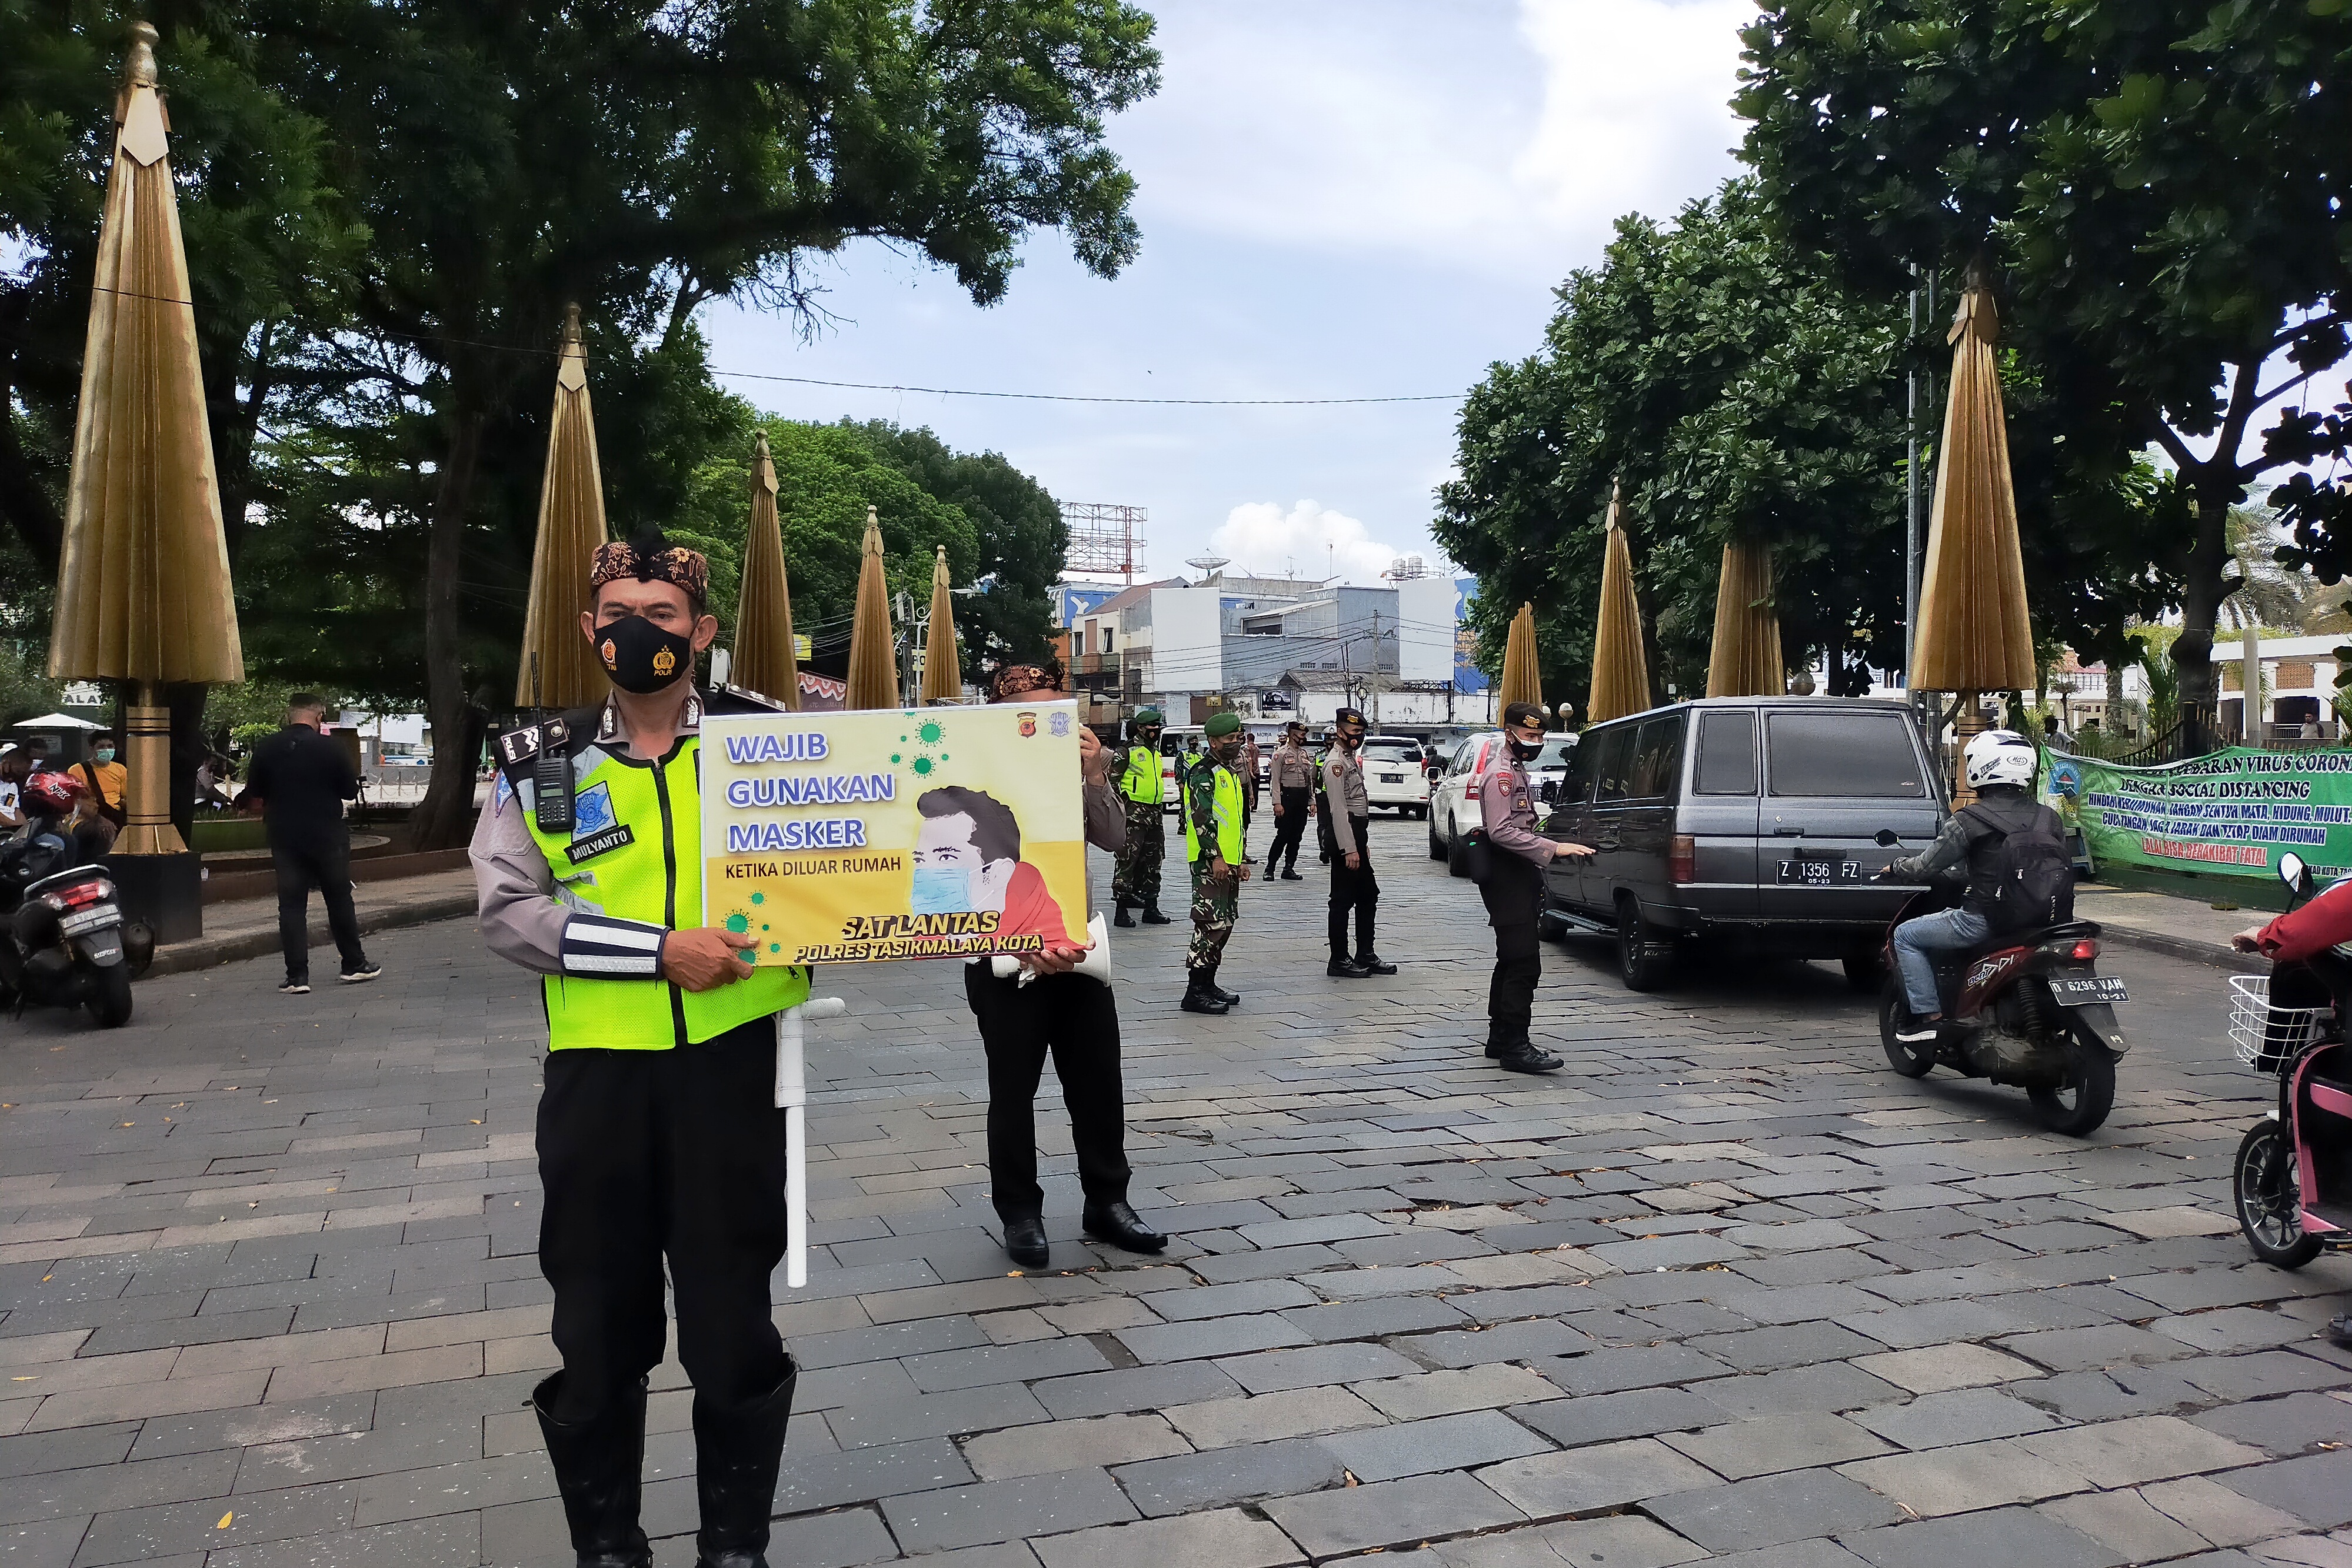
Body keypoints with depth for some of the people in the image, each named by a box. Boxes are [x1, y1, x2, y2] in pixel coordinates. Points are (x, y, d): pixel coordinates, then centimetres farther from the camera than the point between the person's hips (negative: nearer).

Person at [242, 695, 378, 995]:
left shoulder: (266, 749, -1)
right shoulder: (331, 748, -8)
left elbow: (254, 796, 5)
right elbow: (351, 792, -1)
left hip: (284, 838, 2)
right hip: (327, 836, -1)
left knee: (291, 905, 5)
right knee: (339, 901, 10)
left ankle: (297, 975, 2)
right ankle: (354, 965, 19)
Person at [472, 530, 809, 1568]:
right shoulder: (542, 763, 4)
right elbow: (506, 913, -5)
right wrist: (656, 948, -16)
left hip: (732, 1062, -1)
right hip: (598, 1071, 1)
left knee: (733, 1317, 10)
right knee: (598, 1325, 13)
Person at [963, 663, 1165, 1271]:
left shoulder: (1076, 769, 8)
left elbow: (1114, 838, 2)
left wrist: (1095, 776, -13)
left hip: (1077, 951, 5)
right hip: (1007, 960, -5)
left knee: (1099, 1083, 9)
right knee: (1013, 1091, 7)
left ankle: (1106, 1202, 22)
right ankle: (1020, 1214, 19)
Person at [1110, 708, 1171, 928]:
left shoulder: (1156, 753, 18)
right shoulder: (1127, 752, -7)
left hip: (1154, 812, 8)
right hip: (1133, 812, -8)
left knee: (1153, 861, 11)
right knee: (1128, 860, -10)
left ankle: (1151, 907, 19)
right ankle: (1121, 911, -8)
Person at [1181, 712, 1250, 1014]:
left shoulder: (1230, 773, 20)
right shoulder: (1204, 773, -10)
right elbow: (1201, 818, -20)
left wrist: (1240, 860, 23)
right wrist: (1216, 857, -25)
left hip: (1228, 863, 10)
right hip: (1209, 863, -10)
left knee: (1225, 924, 12)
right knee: (1212, 924, -13)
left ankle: (1208, 984, 20)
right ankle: (1195, 992, -11)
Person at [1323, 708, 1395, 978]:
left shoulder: (1351, 760, 19)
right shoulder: (1335, 763, -13)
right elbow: (1339, 809, -20)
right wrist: (1349, 849, -24)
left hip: (1357, 834, 10)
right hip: (1345, 836, -10)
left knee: (1369, 895, 14)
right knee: (1343, 900, -5)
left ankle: (1366, 956, 23)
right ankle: (1339, 962, 1)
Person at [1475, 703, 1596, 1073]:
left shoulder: (1516, 770, 20)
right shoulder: (1501, 773, -13)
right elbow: (1502, 832, -25)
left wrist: (1534, 874, 20)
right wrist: (1554, 849, -28)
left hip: (1518, 874, 11)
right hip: (1506, 874, -11)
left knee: (1512, 960, 15)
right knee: (1524, 963, -14)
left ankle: (1499, 1039, 22)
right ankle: (1515, 1046, -14)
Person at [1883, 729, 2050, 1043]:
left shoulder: (1969, 820, -12)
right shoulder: (2049, 818, 6)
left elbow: (1927, 865, -7)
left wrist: (1896, 869, 14)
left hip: (1984, 920, -7)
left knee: (1906, 935, 11)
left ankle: (1927, 1015, 4)